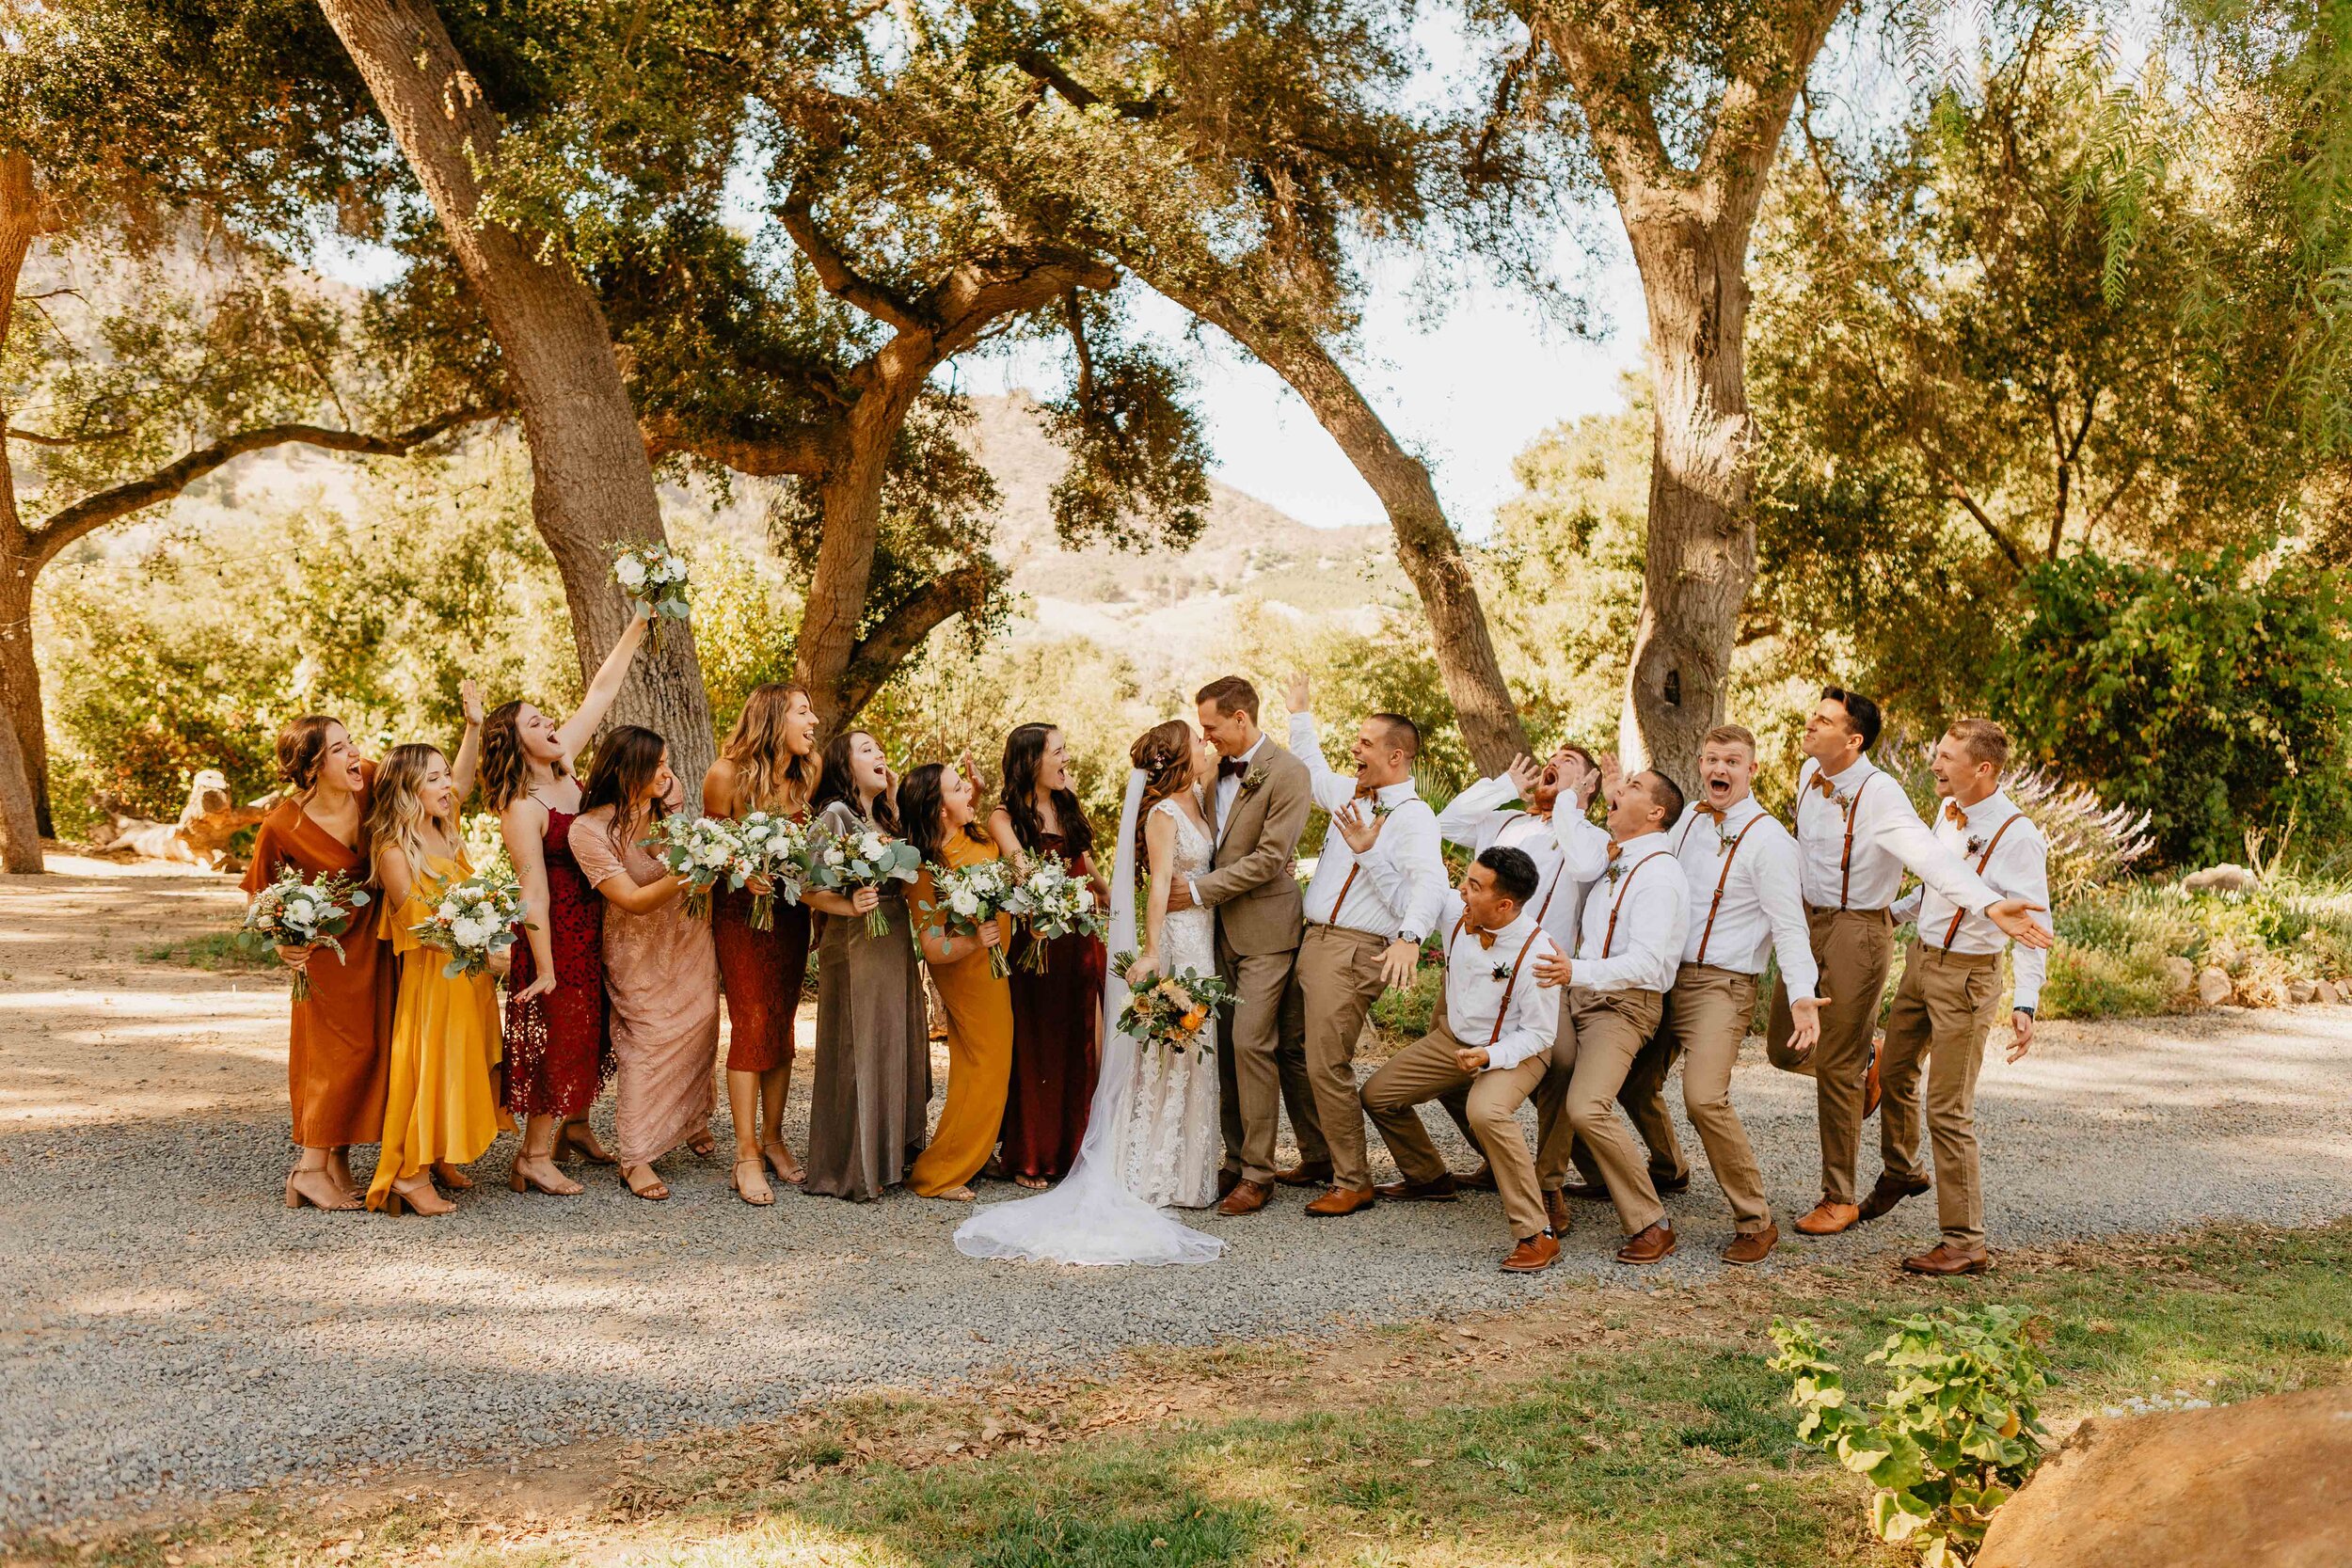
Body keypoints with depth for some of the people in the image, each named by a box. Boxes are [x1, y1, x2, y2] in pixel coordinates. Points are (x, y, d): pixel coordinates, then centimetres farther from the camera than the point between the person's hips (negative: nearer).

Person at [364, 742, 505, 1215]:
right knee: (430, 1065, -5)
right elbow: (419, 925, -16)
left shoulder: (450, 843, 10)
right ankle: (411, 1174, 2)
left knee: (463, 1066, 12)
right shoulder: (395, 853, -13)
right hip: (432, 977, -8)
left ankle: (441, 1159, 23)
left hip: (472, 976, 8)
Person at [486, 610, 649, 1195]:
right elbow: (533, 891, -24)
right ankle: (534, 1159, 6)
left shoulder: (564, 767, -1)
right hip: (556, 930, -8)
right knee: (560, 1034, -3)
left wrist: (637, 626, 1)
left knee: (589, 1030, 18)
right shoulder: (521, 809, -22)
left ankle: (574, 1127, 34)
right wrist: (545, 971, -24)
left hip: (592, 925, 8)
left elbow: (601, 690, 4)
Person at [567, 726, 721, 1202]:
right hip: (640, 952, -5)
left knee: (700, 1026, 12)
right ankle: (634, 1157, 5)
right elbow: (634, 900, -26)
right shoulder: (588, 831, -23)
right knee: (648, 1040, -4)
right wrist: (690, 872, -39)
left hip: (691, 936, 5)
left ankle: (692, 1116, 37)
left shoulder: (668, 797, -9)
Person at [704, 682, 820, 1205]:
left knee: (782, 1026, 7)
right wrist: (744, 875, -20)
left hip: (791, 911, 5)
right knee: (752, 1027, -7)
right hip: (740, 912, -5)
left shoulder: (804, 779, 3)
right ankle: (747, 1154, -2)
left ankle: (773, 1137, 19)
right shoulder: (727, 775, -10)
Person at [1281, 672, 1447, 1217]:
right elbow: (1313, 773, 37)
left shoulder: (1413, 815, -12)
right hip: (1311, 941, 9)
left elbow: (1430, 884, -28)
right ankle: (1321, 1157, 28)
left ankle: (1353, 1183, 1)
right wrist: (1301, 715, 39)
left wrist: (1410, 936, -45)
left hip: (1355, 950, -9)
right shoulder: (1351, 794, 14)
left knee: (1327, 1066, -10)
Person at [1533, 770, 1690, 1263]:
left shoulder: (1657, 874, -12)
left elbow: (1647, 962, -24)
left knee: (1587, 1109, -25)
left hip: (1624, 1003, -10)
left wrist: (1577, 972, -35)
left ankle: (1651, 1224, -14)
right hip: (1580, 998, 10)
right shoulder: (1613, 863, 16)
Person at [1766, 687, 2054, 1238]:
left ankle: (1839, 1199, 14)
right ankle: (1865, 1065, 43)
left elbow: (1930, 856, -34)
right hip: (1807, 920, 7)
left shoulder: (1880, 795, -21)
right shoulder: (1809, 774, 1)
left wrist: (1989, 904, -49)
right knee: (1784, 1048, 11)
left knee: (1836, 1069, 0)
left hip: (1857, 929, -7)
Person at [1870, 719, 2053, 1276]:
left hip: (1965, 978, -8)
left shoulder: (2018, 837, -20)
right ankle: (1899, 1173, 49)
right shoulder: (1949, 811, 3)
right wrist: (1895, 912, 28)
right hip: (1920, 957, 8)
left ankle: (1965, 1244, 1)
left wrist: (2025, 1005, -30)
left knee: (1948, 1109, -7)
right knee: (1894, 1074, 22)